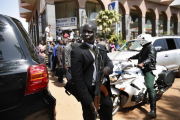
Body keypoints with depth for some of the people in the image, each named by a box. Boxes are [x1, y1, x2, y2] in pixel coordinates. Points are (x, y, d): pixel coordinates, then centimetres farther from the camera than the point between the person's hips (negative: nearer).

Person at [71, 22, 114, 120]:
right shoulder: (77, 52, -15)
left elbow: (108, 61, 17)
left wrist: (108, 67, -9)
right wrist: (89, 101, -18)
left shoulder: (101, 48, 6)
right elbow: (78, 80, -18)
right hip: (90, 93, -6)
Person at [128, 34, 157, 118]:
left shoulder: (151, 49, -11)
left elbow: (150, 58, -29)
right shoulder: (144, 48, 20)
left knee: (150, 88, -21)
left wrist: (142, 63, -47)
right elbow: (139, 55, 38)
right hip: (143, 70, 11)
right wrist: (130, 58, 42)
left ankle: (153, 110, -23)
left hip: (149, 70, -10)